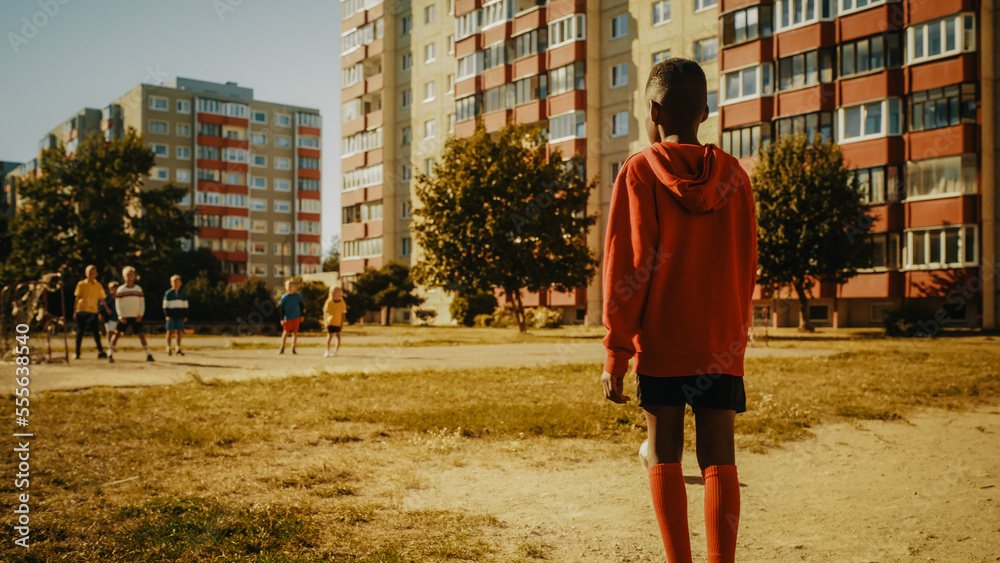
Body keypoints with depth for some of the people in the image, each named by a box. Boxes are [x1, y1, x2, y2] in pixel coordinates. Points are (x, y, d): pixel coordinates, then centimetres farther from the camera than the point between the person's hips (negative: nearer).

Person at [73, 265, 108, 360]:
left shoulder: (98, 285, 12)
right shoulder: (81, 284, 7)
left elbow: (101, 298, 16)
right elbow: (77, 298, 8)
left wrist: (104, 297, -5)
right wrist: (75, 311, 5)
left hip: (93, 311, 1)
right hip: (82, 310, -1)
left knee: (96, 331, -6)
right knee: (80, 332, 2)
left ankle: (100, 351, -4)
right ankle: (77, 353, 8)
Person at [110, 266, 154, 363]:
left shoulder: (138, 289, 8)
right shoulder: (120, 289, 2)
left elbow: (142, 303, 9)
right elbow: (118, 304, 1)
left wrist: (140, 315, -2)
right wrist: (121, 316, -8)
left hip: (136, 317, 1)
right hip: (124, 317, -1)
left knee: (140, 334, -3)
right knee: (117, 334, -5)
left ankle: (148, 354, 0)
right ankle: (111, 354, 2)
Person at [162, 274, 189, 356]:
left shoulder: (183, 293, 12)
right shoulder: (168, 293, 3)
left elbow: (185, 306, 16)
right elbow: (165, 306, 2)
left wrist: (185, 316, 9)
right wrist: (167, 315, -8)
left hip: (180, 316, 3)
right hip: (171, 315, -3)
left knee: (179, 332, 2)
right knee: (170, 331, -3)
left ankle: (178, 349, 8)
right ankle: (168, 349, 2)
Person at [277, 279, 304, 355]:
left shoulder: (298, 296, 1)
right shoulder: (284, 297, -4)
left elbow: (302, 305, 12)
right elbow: (281, 308, 0)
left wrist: (302, 315, 11)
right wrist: (282, 319, -4)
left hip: (296, 317, 2)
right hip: (287, 317, -2)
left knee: (295, 332, 2)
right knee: (285, 332, -1)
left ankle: (293, 348, 10)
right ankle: (282, 348, 9)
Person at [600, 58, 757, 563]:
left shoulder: (639, 171, -6)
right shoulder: (734, 176, 4)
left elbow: (627, 266, -9)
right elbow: (746, 269, 9)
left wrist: (616, 349, -5)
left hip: (659, 342, -2)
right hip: (722, 344, 3)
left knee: (664, 455, 9)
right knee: (718, 457, 4)